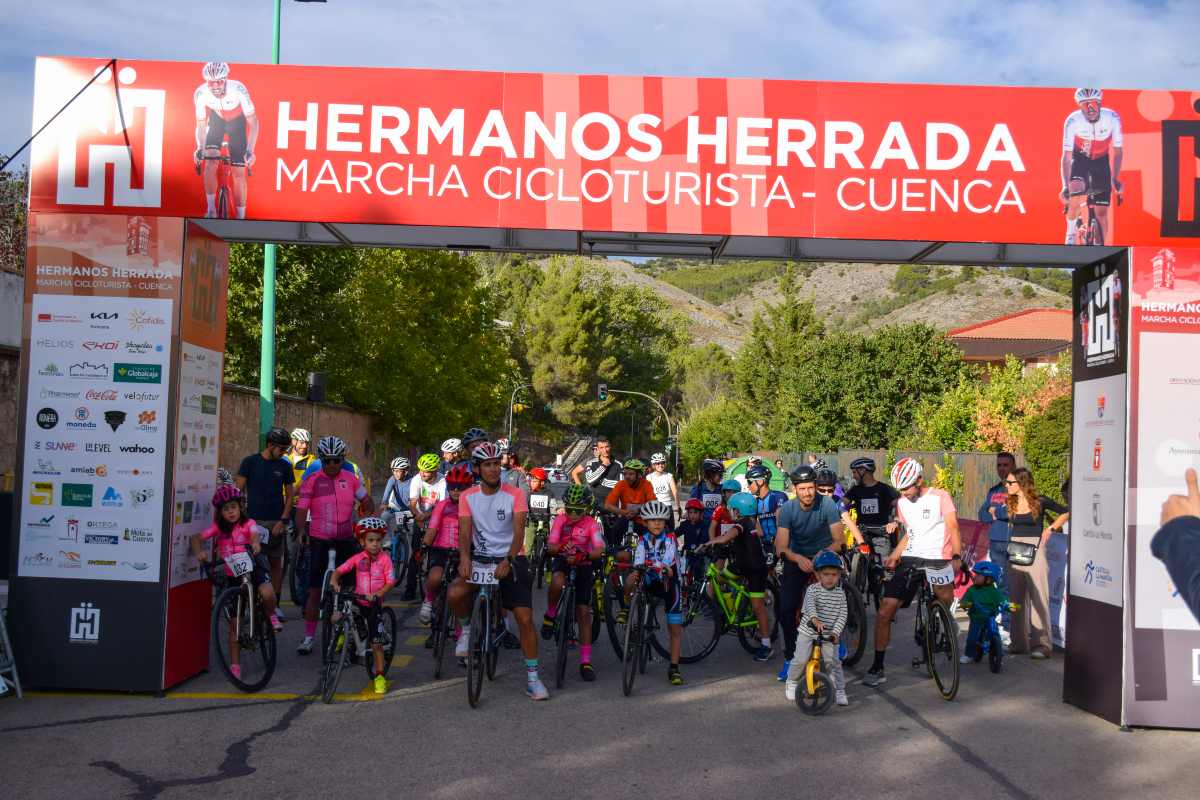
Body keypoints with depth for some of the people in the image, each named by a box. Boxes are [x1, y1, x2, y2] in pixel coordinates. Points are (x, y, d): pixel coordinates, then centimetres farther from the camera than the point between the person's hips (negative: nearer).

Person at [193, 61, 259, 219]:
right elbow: (201, 125, -16)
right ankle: (211, 210, -8)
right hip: (216, 120, 2)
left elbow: (253, 122, -27)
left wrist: (250, 150, -37)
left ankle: (241, 218, 4)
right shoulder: (201, 93, -28)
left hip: (237, 122, -2)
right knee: (210, 161, -20)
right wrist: (199, 148, -33)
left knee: (239, 172, -6)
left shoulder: (238, 89, -35)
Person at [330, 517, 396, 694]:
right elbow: (339, 570, -8)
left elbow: (390, 582, -14)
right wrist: (334, 583, -28)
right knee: (336, 617, -19)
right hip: (358, 601, 3)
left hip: (375, 604, -3)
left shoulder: (385, 559, -10)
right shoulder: (358, 558, -4)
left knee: (376, 643, -2)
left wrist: (377, 595, -28)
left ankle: (379, 676, 11)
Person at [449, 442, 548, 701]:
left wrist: (508, 561, -33)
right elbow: (465, 532, -9)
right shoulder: (468, 497, -1)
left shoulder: (515, 495, -8)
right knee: (455, 593, -27)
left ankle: (532, 677, 4)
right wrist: (465, 557, -29)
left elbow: (518, 532, -17)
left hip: (512, 559, -1)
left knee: (525, 617, -9)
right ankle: (467, 628, 6)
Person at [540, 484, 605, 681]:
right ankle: (550, 615, -7)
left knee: (583, 612, -4)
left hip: (582, 565, 0)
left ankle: (586, 661, 3)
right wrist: (561, 549, -38)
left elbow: (599, 550, -24)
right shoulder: (560, 520, -9)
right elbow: (550, 546, -15)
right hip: (562, 561, 0)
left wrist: (583, 555, -44)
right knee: (558, 582, -37)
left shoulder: (591, 523, -13)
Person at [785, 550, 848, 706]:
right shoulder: (813, 589, -9)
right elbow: (810, 604, -27)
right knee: (801, 659, -9)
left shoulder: (840, 594, 0)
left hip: (829, 635, 2)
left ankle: (840, 690, 5)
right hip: (808, 631, -2)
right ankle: (792, 682, 18)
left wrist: (836, 632, -18)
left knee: (833, 661, -11)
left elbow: (842, 615, -4)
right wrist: (814, 619, -47)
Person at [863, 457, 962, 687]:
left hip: (937, 559, -4)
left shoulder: (940, 497, -3)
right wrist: (893, 556, 14)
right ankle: (877, 668, 1)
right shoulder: (902, 503, 15)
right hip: (909, 560, 4)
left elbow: (953, 527, -12)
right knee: (884, 614, -6)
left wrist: (957, 555, -26)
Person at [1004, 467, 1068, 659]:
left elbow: (1066, 512, 3)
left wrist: (1051, 528, -5)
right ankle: (1019, 642, 14)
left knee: (1038, 597, -5)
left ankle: (1042, 644, -2)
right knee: (1016, 598, 7)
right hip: (1015, 552, 5)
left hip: (1035, 551, -5)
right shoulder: (1011, 503, 8)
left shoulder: (1040, 501, -5)